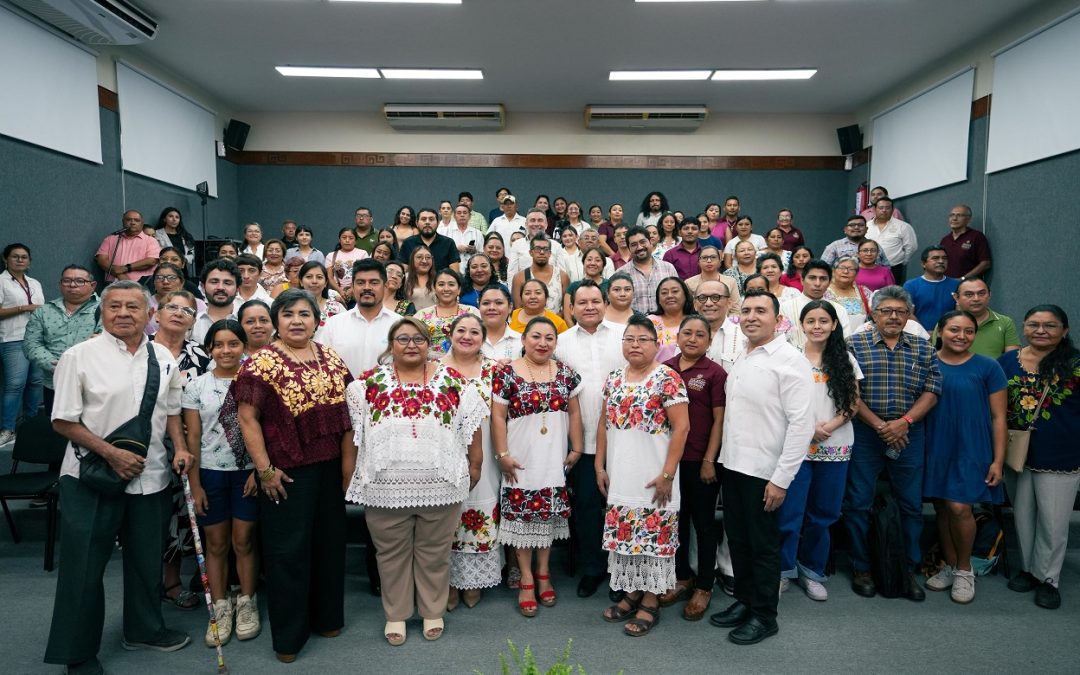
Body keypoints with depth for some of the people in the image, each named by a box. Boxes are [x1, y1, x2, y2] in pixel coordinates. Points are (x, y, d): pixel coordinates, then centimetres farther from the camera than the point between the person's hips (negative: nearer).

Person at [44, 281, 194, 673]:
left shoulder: (163, 358, 4)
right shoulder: (80, 356, -9)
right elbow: (63, 421, -9)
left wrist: (180, 448, -1)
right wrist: (112, 454, -17)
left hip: (151, 476, 4)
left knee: (147, 559, 17)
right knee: (85, 565, 7)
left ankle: (144, 629, 38)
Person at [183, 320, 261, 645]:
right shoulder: (196, 386, 2)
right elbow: (192, 437, 1)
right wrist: (195, 484, -2)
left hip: (247, 471, -1)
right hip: (211, 472, 1)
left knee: (243, 541, 5)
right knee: (216, 544, 9)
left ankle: (246, 604, 21)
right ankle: (220, 608, 22)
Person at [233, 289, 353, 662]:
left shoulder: (332, 359, 7)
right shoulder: (261, 363, -8)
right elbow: (247, 418, -11)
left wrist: (348, 460, 5)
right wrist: (265, 469, -14)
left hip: (330, 468, 5)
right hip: (287, 473, -5)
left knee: (329, 542, 15)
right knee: (288, 551, 5)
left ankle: (326, 616, 34)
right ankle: (288, 635, 21)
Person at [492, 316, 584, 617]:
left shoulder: (565, 373, 6)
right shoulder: (507, 373, -5)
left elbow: (574, 413, 9)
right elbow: (498, 416, -6)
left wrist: (577, 449, 5)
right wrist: (503, 455, -10)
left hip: (555, 461, 3)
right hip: (522, 460, -3)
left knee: (549, 515, 10)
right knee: (522, 518, 1)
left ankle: (544, 573, 26)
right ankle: (526, 581, 13)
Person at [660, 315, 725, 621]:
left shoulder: (715, 373, -7)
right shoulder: (665, 369, 3)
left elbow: (719, 420, -7)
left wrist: (709, 461, -10)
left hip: (702, 460, -4)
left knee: (703, 522, 9)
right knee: (676, 518, 15)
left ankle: (704, 587, 23)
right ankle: (682, 578, 32)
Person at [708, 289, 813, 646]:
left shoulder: (789, 360, -13)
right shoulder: (740, 359, 11)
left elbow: (802, 423, -18)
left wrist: (782, 479, -19)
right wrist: (720, 457, 9)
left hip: (763, 470, -7)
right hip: (733, 465, 7)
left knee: (763, 545, 7)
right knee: (737, 539, 17)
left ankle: (764, 616, 24)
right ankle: (744, 602, 34)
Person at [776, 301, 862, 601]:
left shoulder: (845, 359, 7)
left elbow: (853, 401, 5)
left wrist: (831, 425, -12)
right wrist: (809, 428, -14)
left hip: (835, 447, 3)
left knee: (823, 514, 11)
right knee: (789, 512, -2)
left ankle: (812, 571, 27)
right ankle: (784, 568, 16)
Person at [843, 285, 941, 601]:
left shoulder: (923, 348, 8)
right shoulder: (855, 344, -1)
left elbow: (932, 391, 1)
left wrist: (904, 422, -13)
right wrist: (879, 425, -13)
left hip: (909, 434, 3)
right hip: (864, 433, -2)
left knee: (911, 504, 8)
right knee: (858, 503, 3)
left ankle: (909, 570, 23)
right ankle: (861, 568, 18)